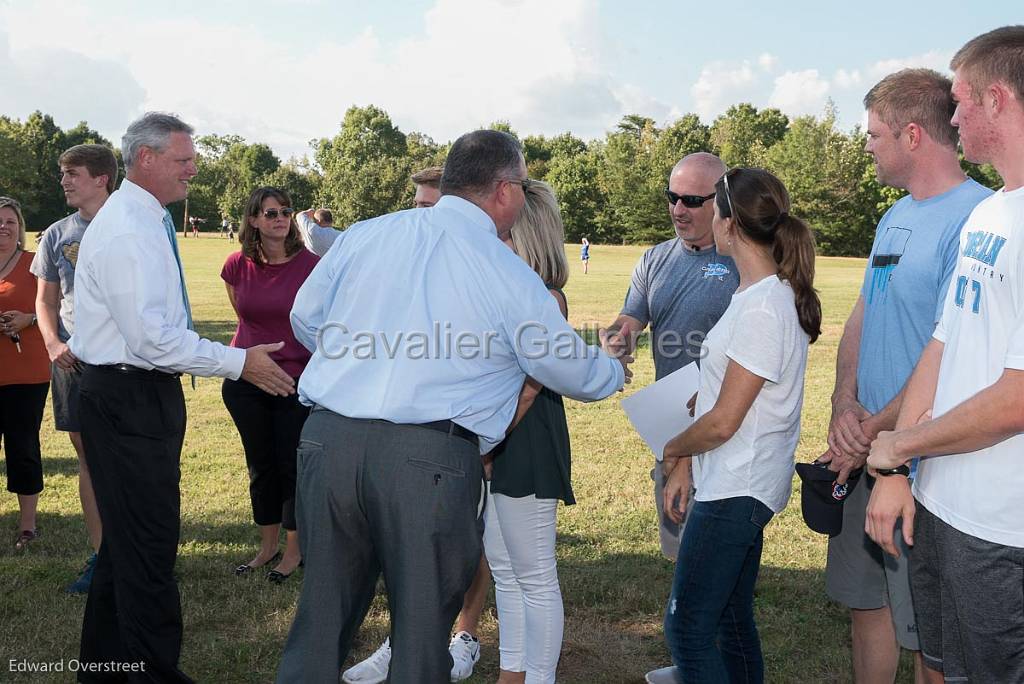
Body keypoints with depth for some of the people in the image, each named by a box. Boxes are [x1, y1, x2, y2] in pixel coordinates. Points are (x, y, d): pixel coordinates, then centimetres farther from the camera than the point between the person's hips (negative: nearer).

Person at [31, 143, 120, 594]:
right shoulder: (56, 235, 10)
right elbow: (46, 300, 15)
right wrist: (54, 344, -3)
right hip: (72, 360, 4)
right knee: (88, 457, 8)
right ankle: (100, 554, 18)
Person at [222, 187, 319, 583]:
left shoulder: (309, 265, -11)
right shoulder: (238, 266, -2)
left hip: (296, 380, -3)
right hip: (245, 380, 3)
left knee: (292, 465, 5)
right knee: (260, 465, 13)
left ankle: (294, 550, 20)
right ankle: (268, 546, 28)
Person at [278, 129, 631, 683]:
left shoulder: (365, 234, 10)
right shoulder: (510, 276, 0)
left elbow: (305, 319, 20)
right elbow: (574, 373, 11)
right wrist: (617, 370, 33)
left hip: (328, 437, 4)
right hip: (430, 459, -4)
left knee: (322, 612, 18)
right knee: (422, 623, 13)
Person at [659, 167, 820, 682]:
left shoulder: (762, 308, -21)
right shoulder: (758, 295, 9)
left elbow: (721, 422, -19)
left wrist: (673, 449, -1)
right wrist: (686, 466, 10)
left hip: (737, 493, -10)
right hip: (737, 486, 10)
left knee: (686, 629, -2)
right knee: (732, 620, 18)